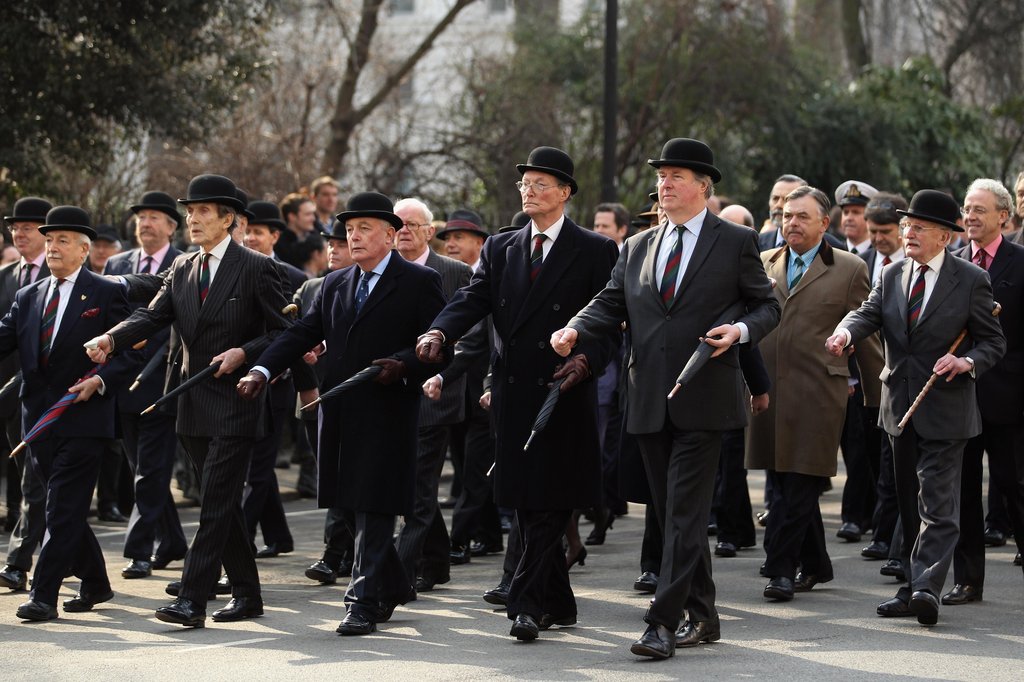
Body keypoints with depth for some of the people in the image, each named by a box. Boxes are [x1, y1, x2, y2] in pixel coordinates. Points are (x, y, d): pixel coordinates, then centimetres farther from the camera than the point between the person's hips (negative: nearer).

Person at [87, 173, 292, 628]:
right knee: (223, 504, 12)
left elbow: (282, 332, -5)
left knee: (215, 503, -11)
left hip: (234, 406, -7)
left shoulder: (256, 268, -5)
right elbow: (153, 316, 2)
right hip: (194, 407, 7)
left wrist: (244, 352, -20)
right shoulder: (182, 270, 13)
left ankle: (192, 599, -15)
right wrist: (111, 339, -16)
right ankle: (247, 594, 20)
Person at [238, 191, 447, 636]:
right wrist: (263, 370, -5)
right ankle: (393, 587, 27)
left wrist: (403, 365, -24)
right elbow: (302, 334, 9)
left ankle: (364, 602, -9)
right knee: (355, 510, 12)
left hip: (387, 413, -6)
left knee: (373, 511, -9)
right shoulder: (334, 285, 17)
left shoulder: (419, 282, -1)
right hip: (340, 415, 6)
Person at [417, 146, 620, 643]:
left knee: (549, 503, -9)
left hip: (565, 394, -5)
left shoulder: (594, 251, 1)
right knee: (525, 504, 8)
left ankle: (526, 603, -12)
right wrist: (440, 332, -19)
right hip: (513, 393, 5)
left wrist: (585, 359, -19)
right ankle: (557, 604, 17)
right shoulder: (500, 250, 15)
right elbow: (473, 299, 1)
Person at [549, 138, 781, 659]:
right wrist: (575, 329, -8)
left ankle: (663, 623, -15)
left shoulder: (736, 242, 2)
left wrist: (741, 330, -15)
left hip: (702, 399, -5)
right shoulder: (638, 247, 15)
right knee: (673, 514, 10)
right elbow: (610, 303, 11)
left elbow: (767, 306, 5)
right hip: (650, 401, 6)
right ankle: (702, 616, 20)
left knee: (685, 513, -11)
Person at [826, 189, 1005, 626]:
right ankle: (913, 589, 18)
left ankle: (926, 586, -20)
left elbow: (993, 341, 0)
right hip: (900, 407, 6)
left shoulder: (971, 280, -4)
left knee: (937, 502, -12)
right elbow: (869, 314, -5)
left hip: (945, 409, -6)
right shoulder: (892, 277, 10)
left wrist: (967, 361, -21)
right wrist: (845, 331, -27)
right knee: (909, 504, 11)